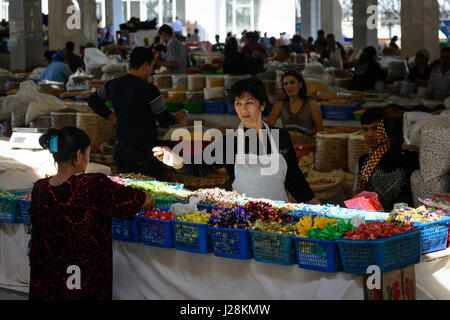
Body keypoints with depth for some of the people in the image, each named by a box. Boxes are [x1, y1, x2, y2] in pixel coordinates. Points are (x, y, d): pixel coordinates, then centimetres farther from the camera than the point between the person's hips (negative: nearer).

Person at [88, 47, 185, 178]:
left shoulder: (113, 85, 4)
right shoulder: (149, 90, -17)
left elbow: (93, 101, 21)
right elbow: (165, 120, -8)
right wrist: (176, 118, 14)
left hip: (119, 147, 8)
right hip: (140, 151, -8)